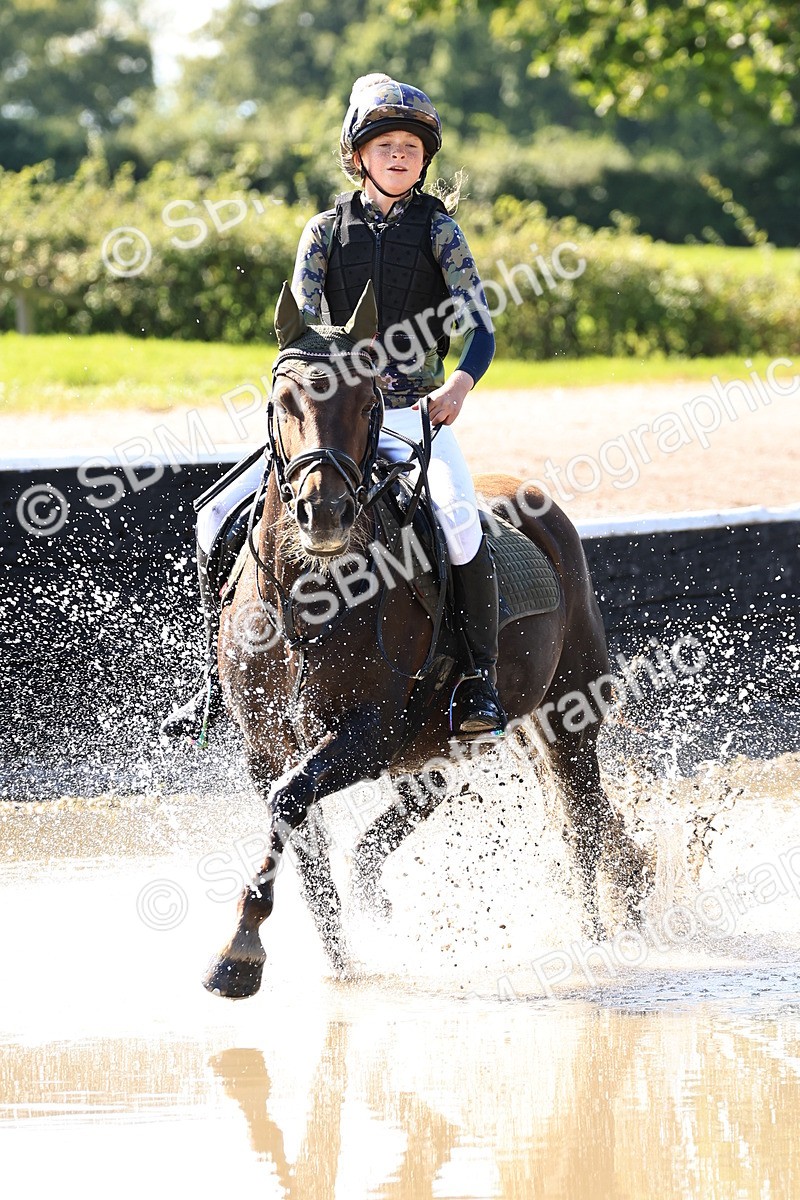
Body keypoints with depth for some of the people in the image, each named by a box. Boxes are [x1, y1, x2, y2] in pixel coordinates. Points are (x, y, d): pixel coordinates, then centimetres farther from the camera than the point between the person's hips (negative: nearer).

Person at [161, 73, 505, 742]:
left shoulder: (438, 230, 2)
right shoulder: (326, 231, 7)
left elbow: (479, 328, -5)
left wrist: (459, 385, -25)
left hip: (420, 417, -3)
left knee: (458, 516, -32)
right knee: (220, 518, -8)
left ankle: (481, 677, -21)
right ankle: (222, 674, 6)